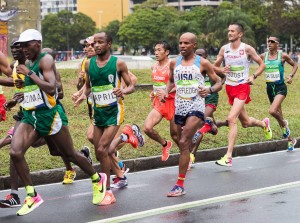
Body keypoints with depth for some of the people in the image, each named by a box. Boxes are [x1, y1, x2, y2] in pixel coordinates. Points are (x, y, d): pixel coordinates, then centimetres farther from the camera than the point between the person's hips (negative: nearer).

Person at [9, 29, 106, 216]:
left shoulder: (46, 60, -12)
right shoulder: (28, 64, 14)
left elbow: (51, 88, -26)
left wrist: (29, 73, -26)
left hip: (50, 115, -7)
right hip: (30, 116, 8)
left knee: (70, 154, 7)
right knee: (15, 152, -14)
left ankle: (98, 179, 33)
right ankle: (32, 196, -5)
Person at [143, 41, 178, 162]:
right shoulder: (155, 67, 10)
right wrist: (153, 93, 9)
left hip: (172, 102, -6)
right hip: (159, 103, 6)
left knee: (175, 134, 2)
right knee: (147, 128, -11)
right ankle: (165, 144, 16)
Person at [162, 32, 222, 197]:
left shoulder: (202, 63, -2)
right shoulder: (174, 63, 9)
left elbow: (218, 83, 3)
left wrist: (210, 90, -19)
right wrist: (166, 92, 4)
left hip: (195, 106, -5)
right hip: (179, 107, 5)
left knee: (183, 143, -17)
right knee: (183, 145, 12)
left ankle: (180, 185, -16)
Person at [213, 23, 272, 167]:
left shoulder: (247, 49, -8)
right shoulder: (224, 49, 3)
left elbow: (262, 64, 1)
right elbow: (214, 67, 11)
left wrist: (253, 76, -15)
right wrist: (222, 70, -11)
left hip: (242, 87, -5)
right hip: (229, 88, 5)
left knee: (231, 118, -21)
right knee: (245, 122, 16)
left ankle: (228, 157, -21)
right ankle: (264, 123, 51)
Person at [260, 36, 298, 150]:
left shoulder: (282, 55, -6)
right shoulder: (264, 56, 2)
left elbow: (295, 65, 7)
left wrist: (291, 76, -9)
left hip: (280, 87, -5)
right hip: (270, 88, 5)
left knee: (272, 111, -27)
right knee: (278, 115, 11)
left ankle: (284, 124, 6)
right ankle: (290, 140, 28)